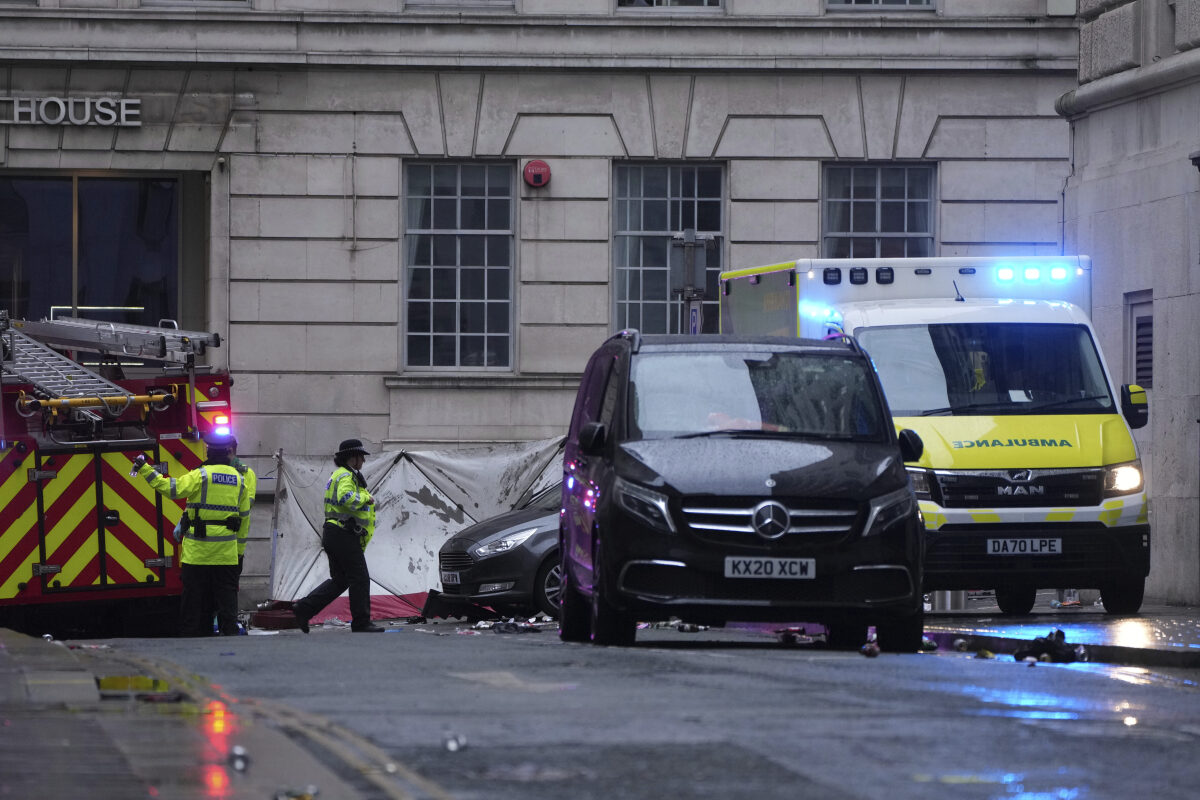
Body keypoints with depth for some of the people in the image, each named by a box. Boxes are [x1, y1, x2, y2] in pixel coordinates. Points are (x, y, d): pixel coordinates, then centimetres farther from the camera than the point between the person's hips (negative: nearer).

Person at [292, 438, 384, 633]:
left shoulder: (339, 475, 23)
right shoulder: (346, 476, -12)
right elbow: (346, 498, -31)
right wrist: (366, 498, -15)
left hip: (333, 535, 11)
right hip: (344, 535, -11)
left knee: (339, 580, 12)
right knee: (359, 579, -5)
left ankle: (304, 608, 5)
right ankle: (361, 622, -2)